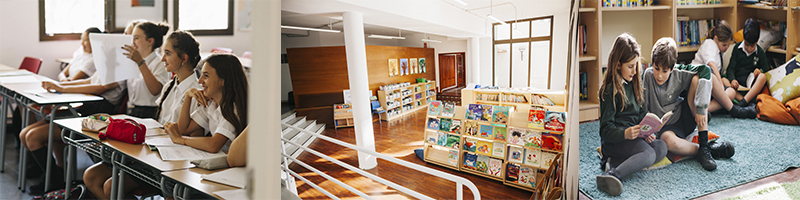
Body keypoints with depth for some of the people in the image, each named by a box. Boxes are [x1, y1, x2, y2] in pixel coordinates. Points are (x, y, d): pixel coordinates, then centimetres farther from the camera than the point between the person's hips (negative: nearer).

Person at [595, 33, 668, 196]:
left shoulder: (633, 84, 19)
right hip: (614, 140, -8)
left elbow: (642, 114, 19)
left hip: (634, 135, 8)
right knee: (648, 154, -31)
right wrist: (625, 134, -31)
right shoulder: (609, 89, -6)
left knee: (662, 147, -18)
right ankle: (609, 176, -48)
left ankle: (615, 162, -26)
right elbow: (606, 129, -10)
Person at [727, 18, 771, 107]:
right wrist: (732, 80, -22)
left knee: (763, 77, -33)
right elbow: (730, 68, 0)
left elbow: (766, 69, 14)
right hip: (737, 81, -1)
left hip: (751, 82, 1)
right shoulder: (737, 48, 6)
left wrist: (760, 71, -13)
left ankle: (743, 102, -44)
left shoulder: (760, 52, 9)